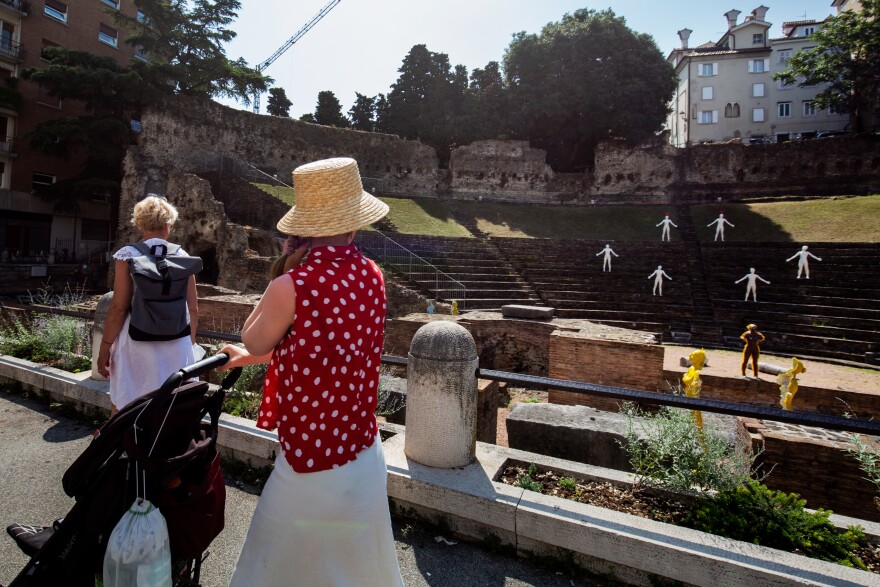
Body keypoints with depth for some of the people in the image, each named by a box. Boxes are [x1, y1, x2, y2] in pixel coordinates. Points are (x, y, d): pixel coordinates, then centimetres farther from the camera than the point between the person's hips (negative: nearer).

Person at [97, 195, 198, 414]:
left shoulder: (128, 255, -5)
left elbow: (119, 307, -9)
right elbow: (193, 309, 3)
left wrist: (105, 346, 1)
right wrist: (190, 342, 15)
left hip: (138, 344, -2)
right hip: (177, 345, 3)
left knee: (123, 410, 13)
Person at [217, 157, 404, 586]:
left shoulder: (292, 286, -23)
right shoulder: (372, 277, -4)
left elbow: (253, 340, -2)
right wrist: (250, 358, 17)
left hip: (311, 460, -5)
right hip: (364, 453, 6)